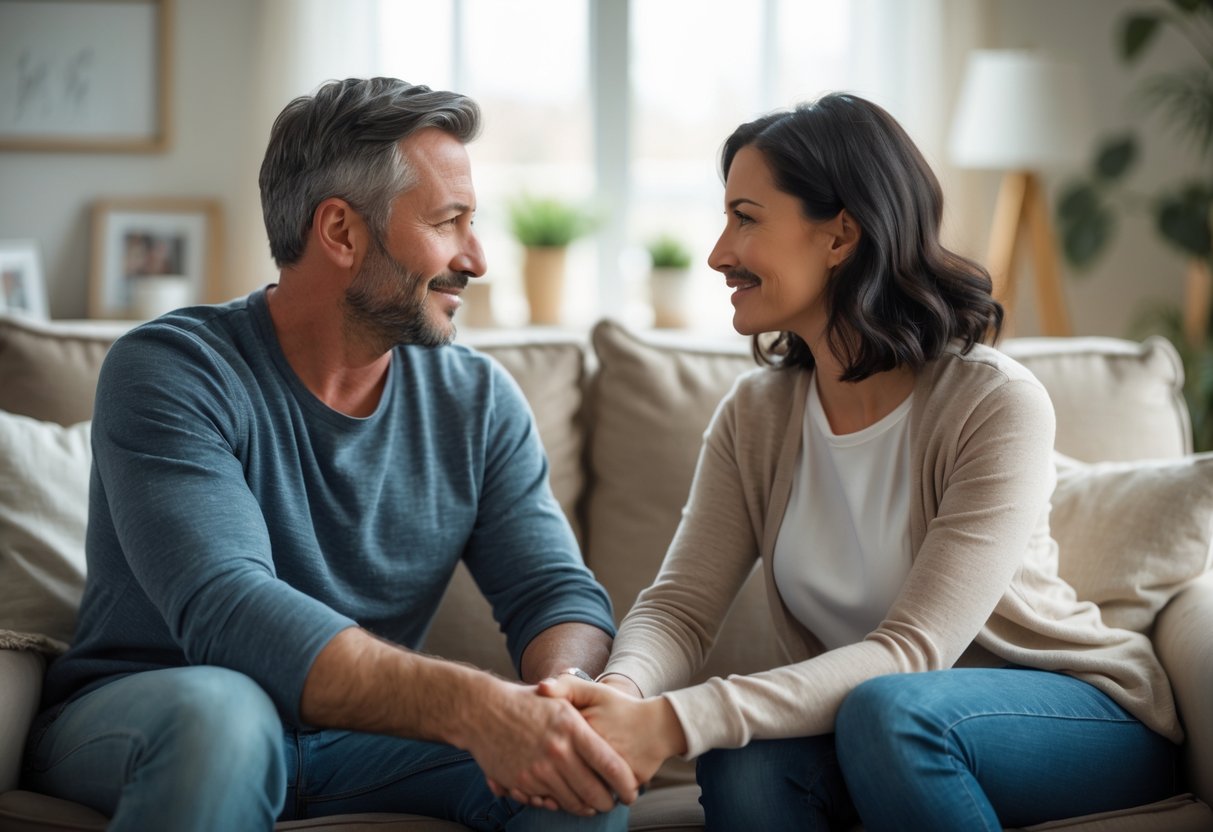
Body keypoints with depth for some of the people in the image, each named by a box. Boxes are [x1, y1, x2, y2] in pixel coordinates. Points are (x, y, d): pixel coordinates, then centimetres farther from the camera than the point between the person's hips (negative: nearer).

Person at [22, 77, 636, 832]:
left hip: (353, 736, 3)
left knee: (593, 756, -21)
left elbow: (563, 595, -3)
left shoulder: (479, 402, 1)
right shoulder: (170, 373, -16)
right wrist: (469, 705, -43)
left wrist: (557, 698, -29)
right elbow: (227, 612, -30)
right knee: (220, 710, -36)